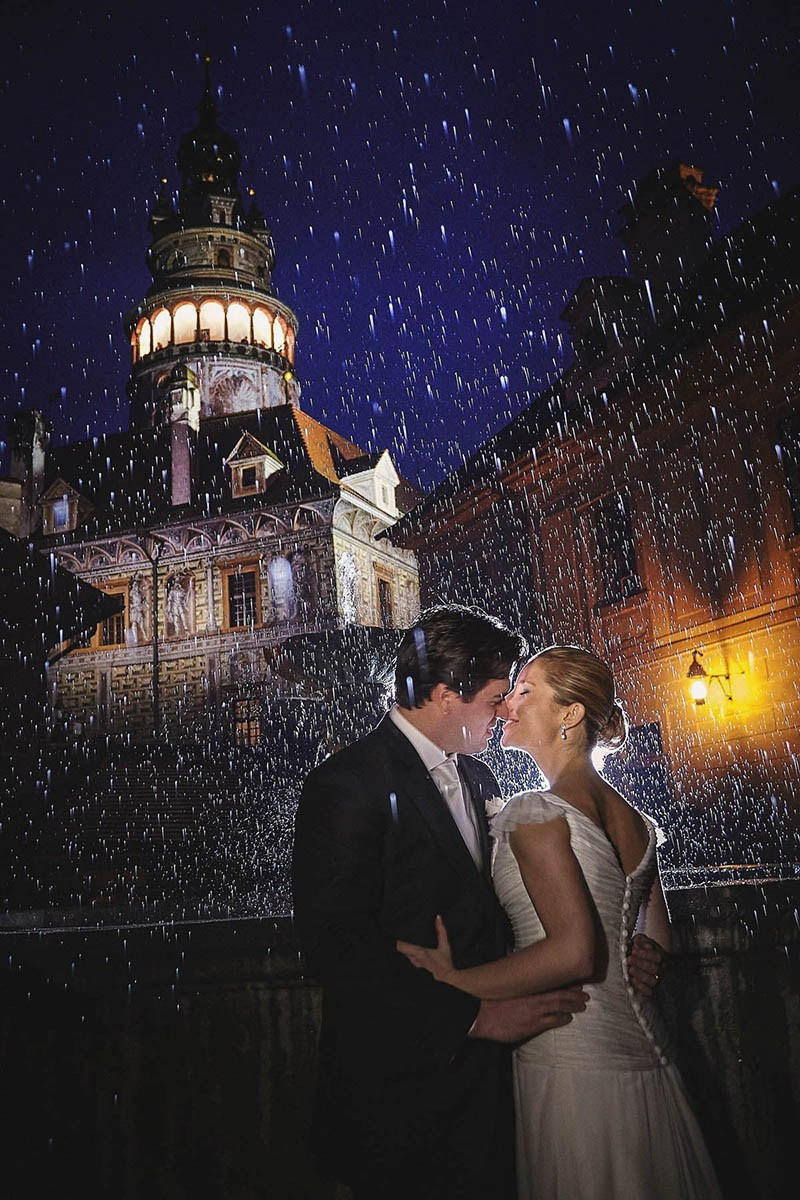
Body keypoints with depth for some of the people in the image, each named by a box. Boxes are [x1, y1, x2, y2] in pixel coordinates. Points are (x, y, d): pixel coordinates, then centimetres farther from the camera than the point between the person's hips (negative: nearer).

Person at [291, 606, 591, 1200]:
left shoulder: (478, 778, 9)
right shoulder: (348, 784, -17)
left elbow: (495, 906, 12)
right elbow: (337, 946, -22)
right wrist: (473, 1016, -20)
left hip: (484, 1077, 7)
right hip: (400, 1089, -7)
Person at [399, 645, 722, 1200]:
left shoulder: (536, 813, -17)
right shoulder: (635, 820, 8)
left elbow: (573, 951, -25)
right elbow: (658, 946, 11)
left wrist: (456, 982, -18)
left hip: (573, 1067, -8)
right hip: (646, 1056, 8)